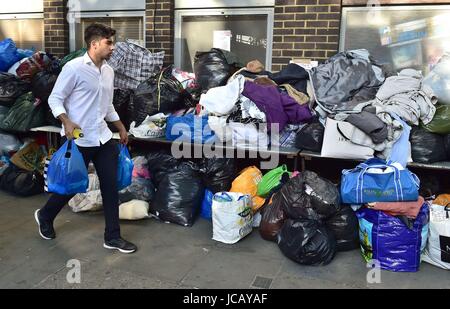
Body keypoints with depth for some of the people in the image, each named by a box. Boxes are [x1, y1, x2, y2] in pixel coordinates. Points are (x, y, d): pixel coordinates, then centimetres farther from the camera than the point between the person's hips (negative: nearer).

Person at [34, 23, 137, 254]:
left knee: (111, 185, 3)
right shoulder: (74, 68, -12)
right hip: (79, 140, -6)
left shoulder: (108, 71, 10)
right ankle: (45, 216, 38)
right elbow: (54, 99, -10)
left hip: (103, 138, 7)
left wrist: (121, 128, 19)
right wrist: (67, 122, -25)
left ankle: (112, 237, 13)